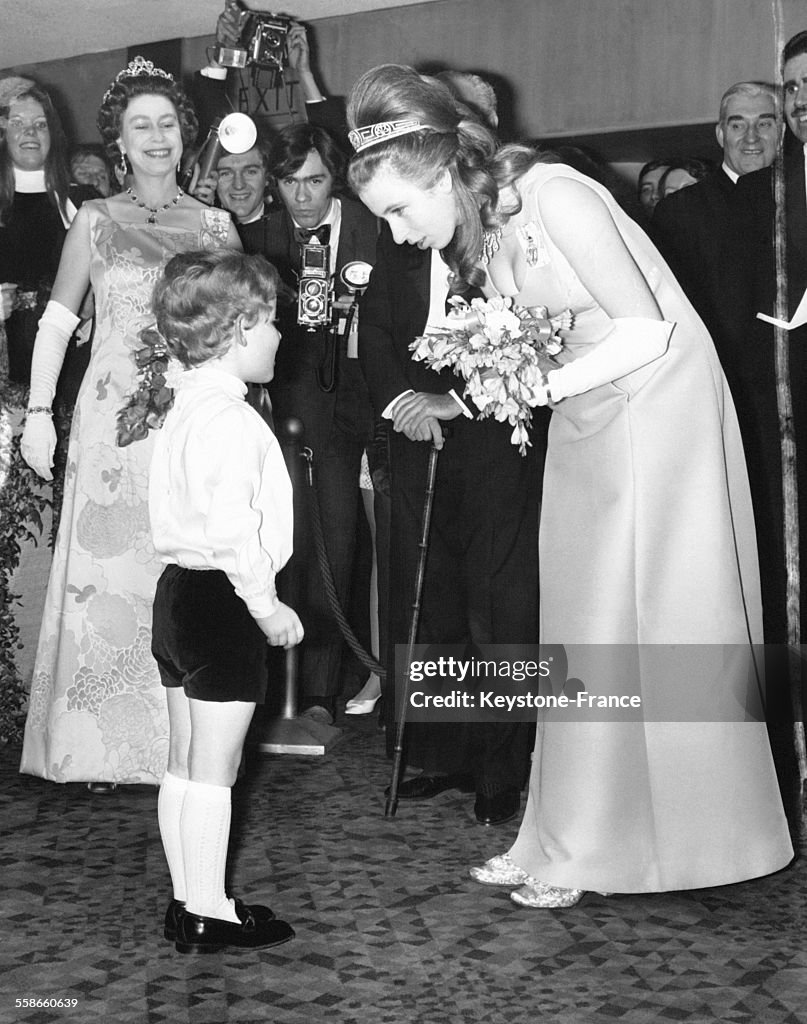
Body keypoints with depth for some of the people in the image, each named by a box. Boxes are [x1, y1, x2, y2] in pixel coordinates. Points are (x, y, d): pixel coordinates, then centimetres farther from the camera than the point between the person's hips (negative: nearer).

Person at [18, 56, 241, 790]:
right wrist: (39, 411, -5)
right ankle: (100, 742, 9)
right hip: (113, 419, -1)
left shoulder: (216, 225, 8)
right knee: (105, 574, -1)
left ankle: (186, 742, 12)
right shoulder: (95, 221, 5)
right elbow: (58, 321, 4)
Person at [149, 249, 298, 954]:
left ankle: (187, 901, 24)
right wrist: (267, 605, -18)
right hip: (221, 601, -10)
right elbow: (230, 524, -26)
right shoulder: (227, 416, -19)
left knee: (184, 763, 14)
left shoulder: (188, 406, 13)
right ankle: (210, 915, 7)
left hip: (180, 591, 10)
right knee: (214, 769, -1)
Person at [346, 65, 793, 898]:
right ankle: (568, 843, 13)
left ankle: (622, 847, 10)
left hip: (656, 411, -8)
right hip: (584, 423, 8)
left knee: (638, 631, -1)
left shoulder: (552, 197, -20)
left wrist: (541, 388, -22)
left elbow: (646, 330, -20)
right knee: (580, 638, 7)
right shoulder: (477, 234, 4)